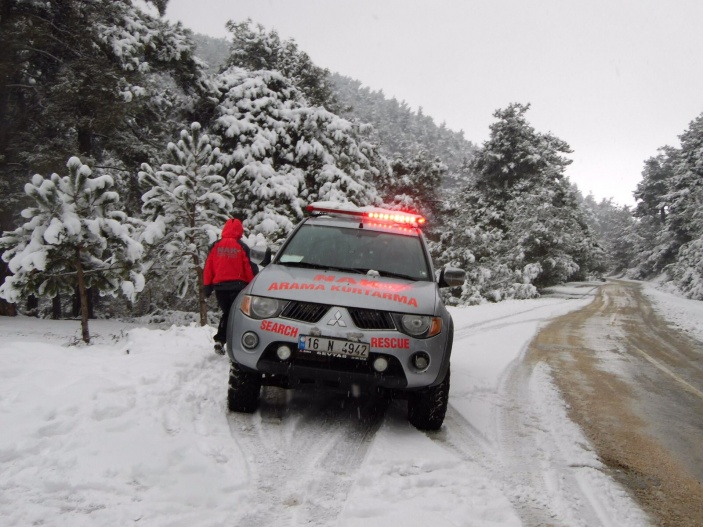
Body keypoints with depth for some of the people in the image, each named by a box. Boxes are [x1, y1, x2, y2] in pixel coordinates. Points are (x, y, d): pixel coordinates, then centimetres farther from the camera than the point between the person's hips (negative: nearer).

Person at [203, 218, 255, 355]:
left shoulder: (215, 246, 3)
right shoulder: (242, 247, -5)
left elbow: (208, 267, 4)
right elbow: (249, 268, -3)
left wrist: (207, 286, 11)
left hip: (219, 286, 3)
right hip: (237, 286, -3)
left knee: (226, 313, 16)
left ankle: (219, 341, 2)